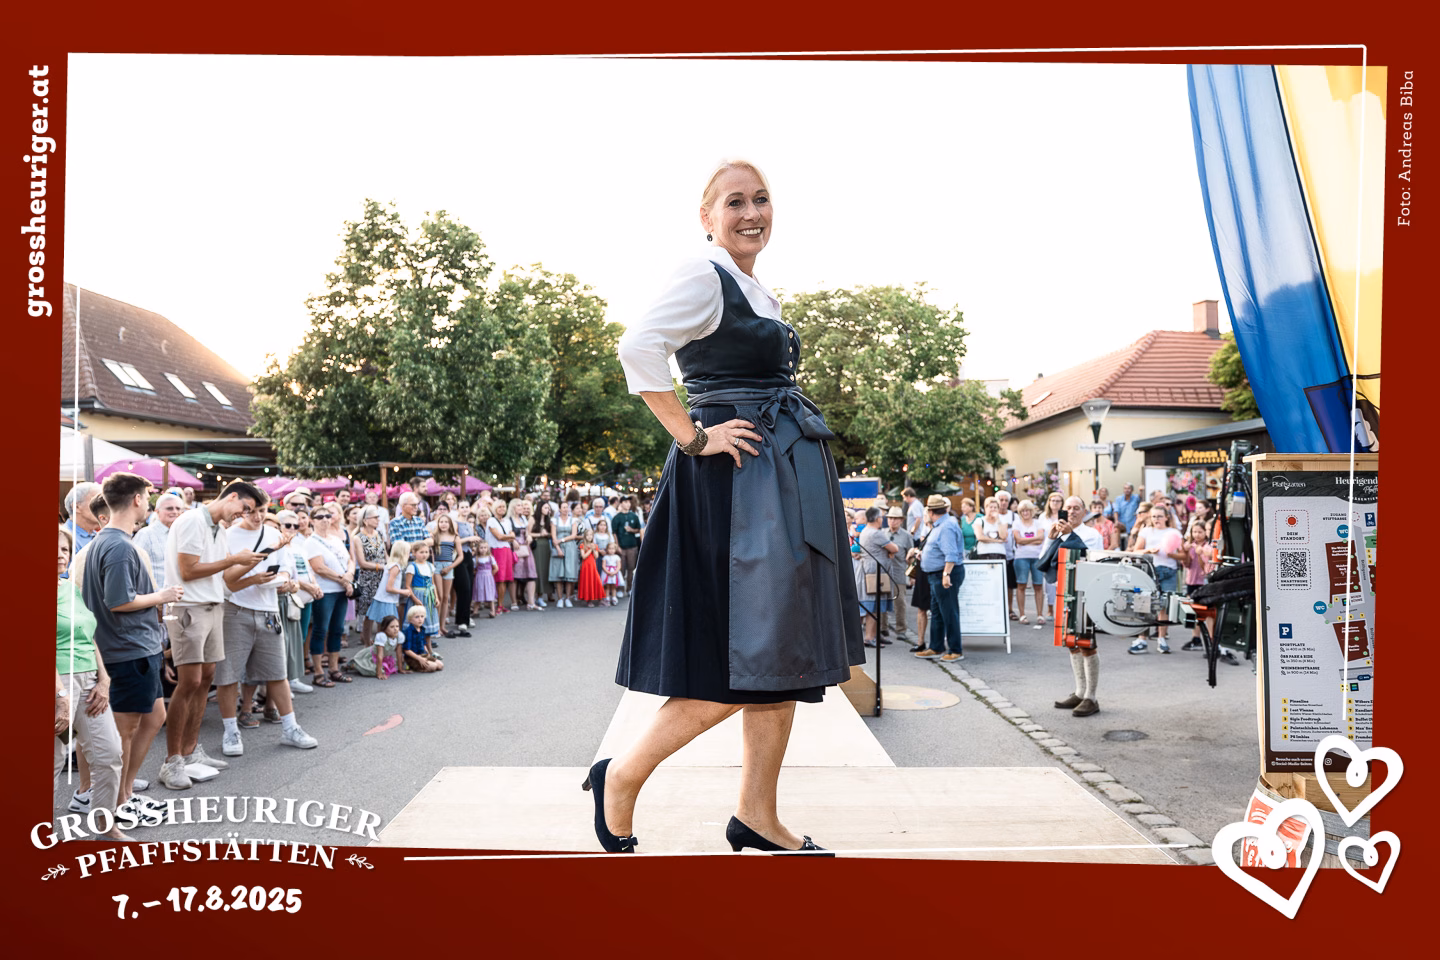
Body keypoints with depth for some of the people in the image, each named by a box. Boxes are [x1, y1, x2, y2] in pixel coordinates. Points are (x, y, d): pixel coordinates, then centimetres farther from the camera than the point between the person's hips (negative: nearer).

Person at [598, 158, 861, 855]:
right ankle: (621, 776, 8)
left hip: (785, 480, 9)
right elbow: (637, 349, -23)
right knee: (746, 660, -8)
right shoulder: (704, 276, -8)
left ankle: (758, 817, 17)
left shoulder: (757, 291, 19)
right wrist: (693, 438, -20)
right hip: (735, 481, -9)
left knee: (784, 651, 8)